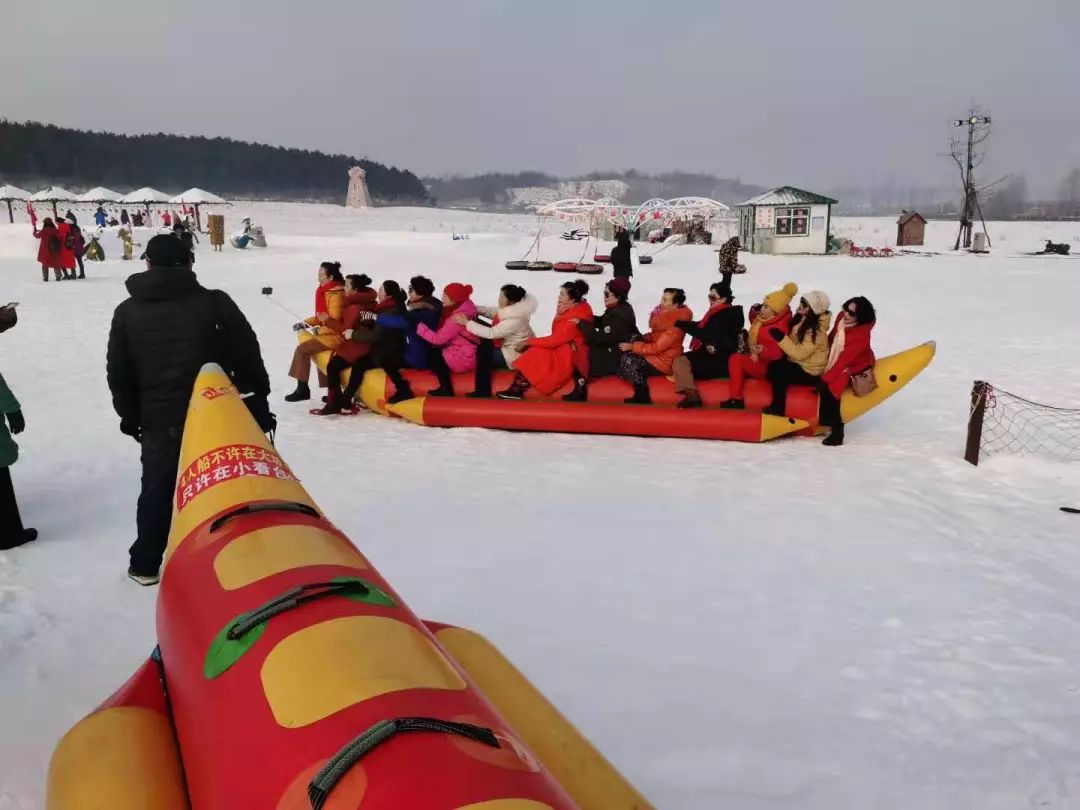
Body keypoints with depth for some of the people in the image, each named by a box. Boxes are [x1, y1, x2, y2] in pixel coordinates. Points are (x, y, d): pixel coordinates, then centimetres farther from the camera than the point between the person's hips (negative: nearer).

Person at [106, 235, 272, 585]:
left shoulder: (127, 311, 1)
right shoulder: (215, 303, -8)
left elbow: (118, 374, 6)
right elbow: (248, 357, -8)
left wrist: (130, 415, 17)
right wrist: (259, 401, 2)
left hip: (158, 420, 2)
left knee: (157, 491, 18)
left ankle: (145, 565, 29)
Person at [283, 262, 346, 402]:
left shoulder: (335, 295, -20)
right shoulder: (327, 291, 11)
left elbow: (335, 323, -23)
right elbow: (322, 315, 18)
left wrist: (319, 330, -12)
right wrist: (306, 323, 10)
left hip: (336, 336, -11)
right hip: (330, 333, 11)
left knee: (302, 349, -11)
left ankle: (302, 389, -5)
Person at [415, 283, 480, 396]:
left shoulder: (458, 317, -23)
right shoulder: (461, 310, 7)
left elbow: (438, 339, -20)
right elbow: (443, 335, 7)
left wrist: (418, 326, -15)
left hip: (465, 359, -9)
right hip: (466, 353, 9)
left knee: (432, 355, 2)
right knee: (436, 350, 13)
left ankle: (446, 390, 6)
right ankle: (445, 388, 12)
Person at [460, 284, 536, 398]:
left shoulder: (515, 320, -30)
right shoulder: (510, 309, -3)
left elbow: (491, 333, -31)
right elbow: (491, 311, 8)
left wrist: (467, 323, -28)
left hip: (513, 356, -10)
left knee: (483, 352, -10)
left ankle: (482, 392, 1)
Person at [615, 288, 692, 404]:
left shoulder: (676, 324, -24)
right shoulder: (666, 313, 4)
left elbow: (656, 348, -24)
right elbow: (654, 336, 17)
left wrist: (632, 346, -18)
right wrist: (641, 338, -2)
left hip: (664, 361, -10)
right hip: (658, 352, 10)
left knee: (628, 360, -19)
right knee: (626, 354, 2)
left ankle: (643, 398, -7)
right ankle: (640, 394, 5)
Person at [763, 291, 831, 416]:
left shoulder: (816, 331, -25)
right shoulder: (801, 319, 0)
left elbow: (799, 353, -30)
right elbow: (792, 340, 16)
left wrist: (781, 338, -34)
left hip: (809, 371, -9)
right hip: (796, 362, 9)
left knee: (777, 372, -25)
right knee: (771, 366, -6)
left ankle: (778, 408, -11)